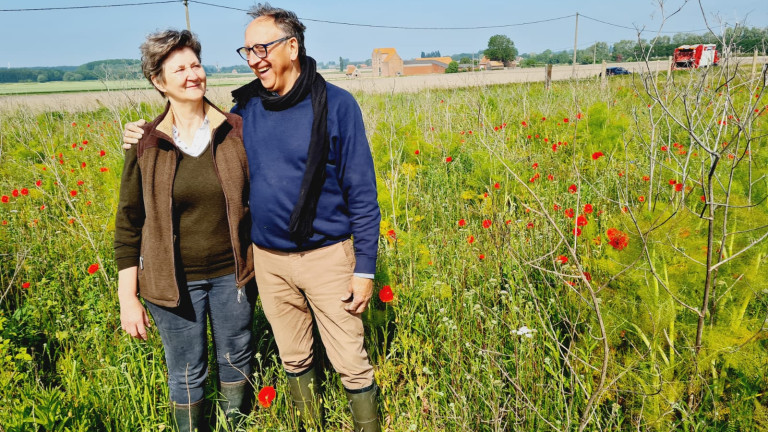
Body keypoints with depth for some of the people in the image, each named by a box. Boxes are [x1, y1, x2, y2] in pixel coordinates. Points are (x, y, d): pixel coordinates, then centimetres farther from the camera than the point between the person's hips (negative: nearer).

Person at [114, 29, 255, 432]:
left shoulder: (236, 131, -5)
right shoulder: (145, 145, -7)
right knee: (186, 373, 14)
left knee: (237, 359, 18)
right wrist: (128, 299, -1)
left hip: (232, 273, 1)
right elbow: (128, 224, 0)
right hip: (174, 280, -1)